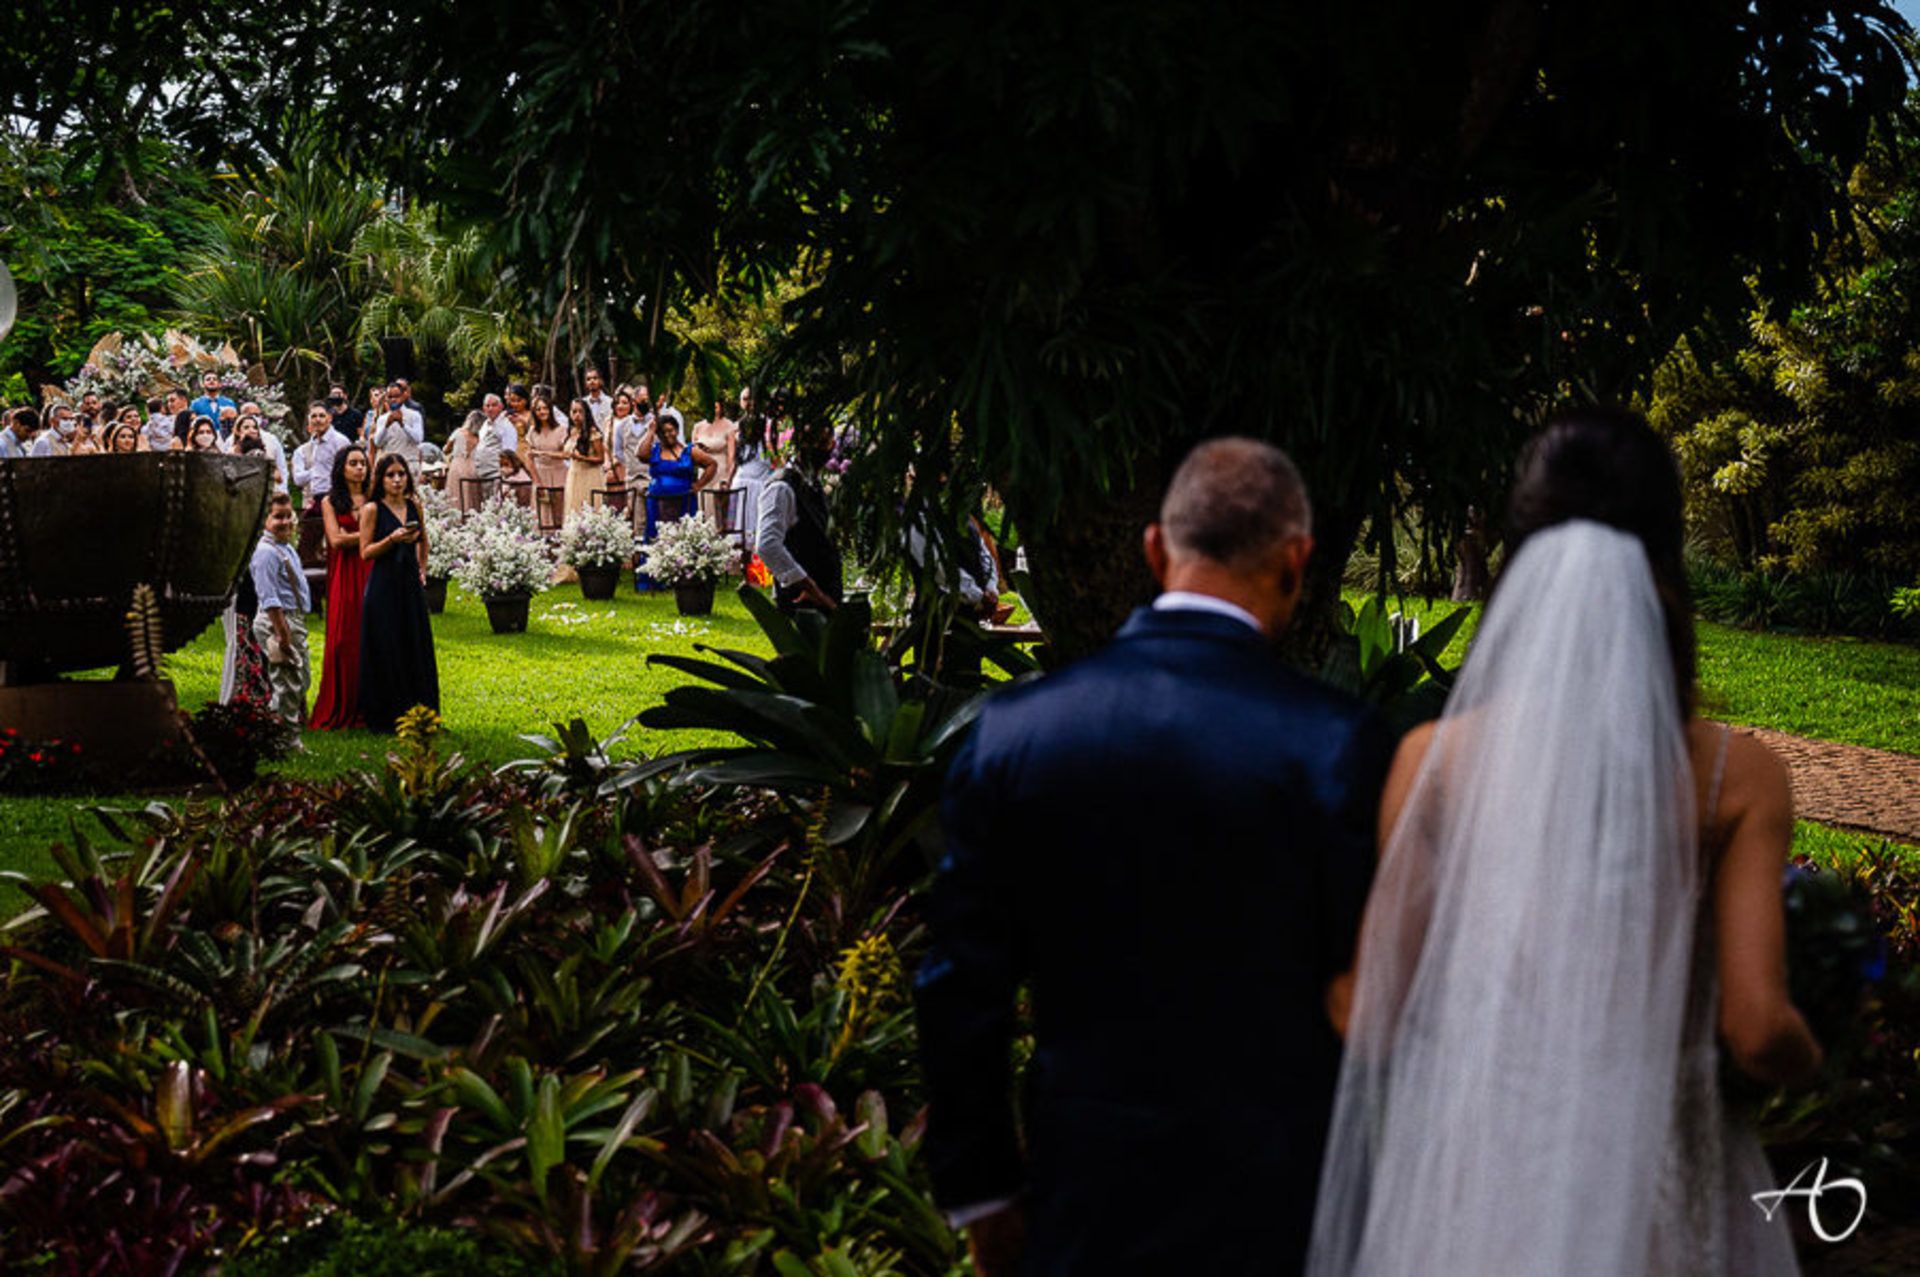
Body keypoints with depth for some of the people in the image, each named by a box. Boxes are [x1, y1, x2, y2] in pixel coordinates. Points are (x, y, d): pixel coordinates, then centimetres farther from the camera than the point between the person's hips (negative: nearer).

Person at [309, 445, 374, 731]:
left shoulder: (373, 498, 11)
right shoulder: (330, 502, 8)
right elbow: (336, 540, -4)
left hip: (371, 575, 1)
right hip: (344, 576, -1)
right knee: (344, 640, -5)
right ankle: (340, 711, -1)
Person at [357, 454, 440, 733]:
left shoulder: (414, 506, 9)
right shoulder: (372, 509, -6)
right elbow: (365, 552, -8)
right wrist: (393, 539, -20)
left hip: (410, 584, 5)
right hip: (384, 585, -5)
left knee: (416, 649, 7)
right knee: (386, 651, -3)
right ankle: (387, 718, 4)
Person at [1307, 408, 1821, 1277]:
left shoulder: (1438, 760, -9)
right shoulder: (1736, 776, -8)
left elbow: (1377, 1021, -7)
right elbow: (1757, 1031, -11)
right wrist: (1806, 1059, 11)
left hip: (1466, 1169, 0)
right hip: (1660, 1188, 0)